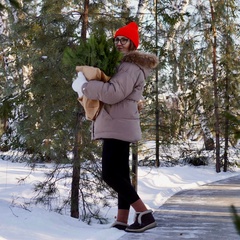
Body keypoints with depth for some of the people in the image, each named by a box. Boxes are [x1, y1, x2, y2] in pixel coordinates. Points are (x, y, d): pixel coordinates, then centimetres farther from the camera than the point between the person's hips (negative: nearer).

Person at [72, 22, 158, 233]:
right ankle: (122, 221, 7)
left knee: (110, 174, -16)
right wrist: (88, 87, 8)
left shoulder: (131, 67, -12)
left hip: (118, 125, -11)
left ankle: (145, 214, -18)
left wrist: (84, 86, -16)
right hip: (117, 125, 11)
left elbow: (113, 93, -25)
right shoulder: (122, 65, 22)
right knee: (120, 173, 6)